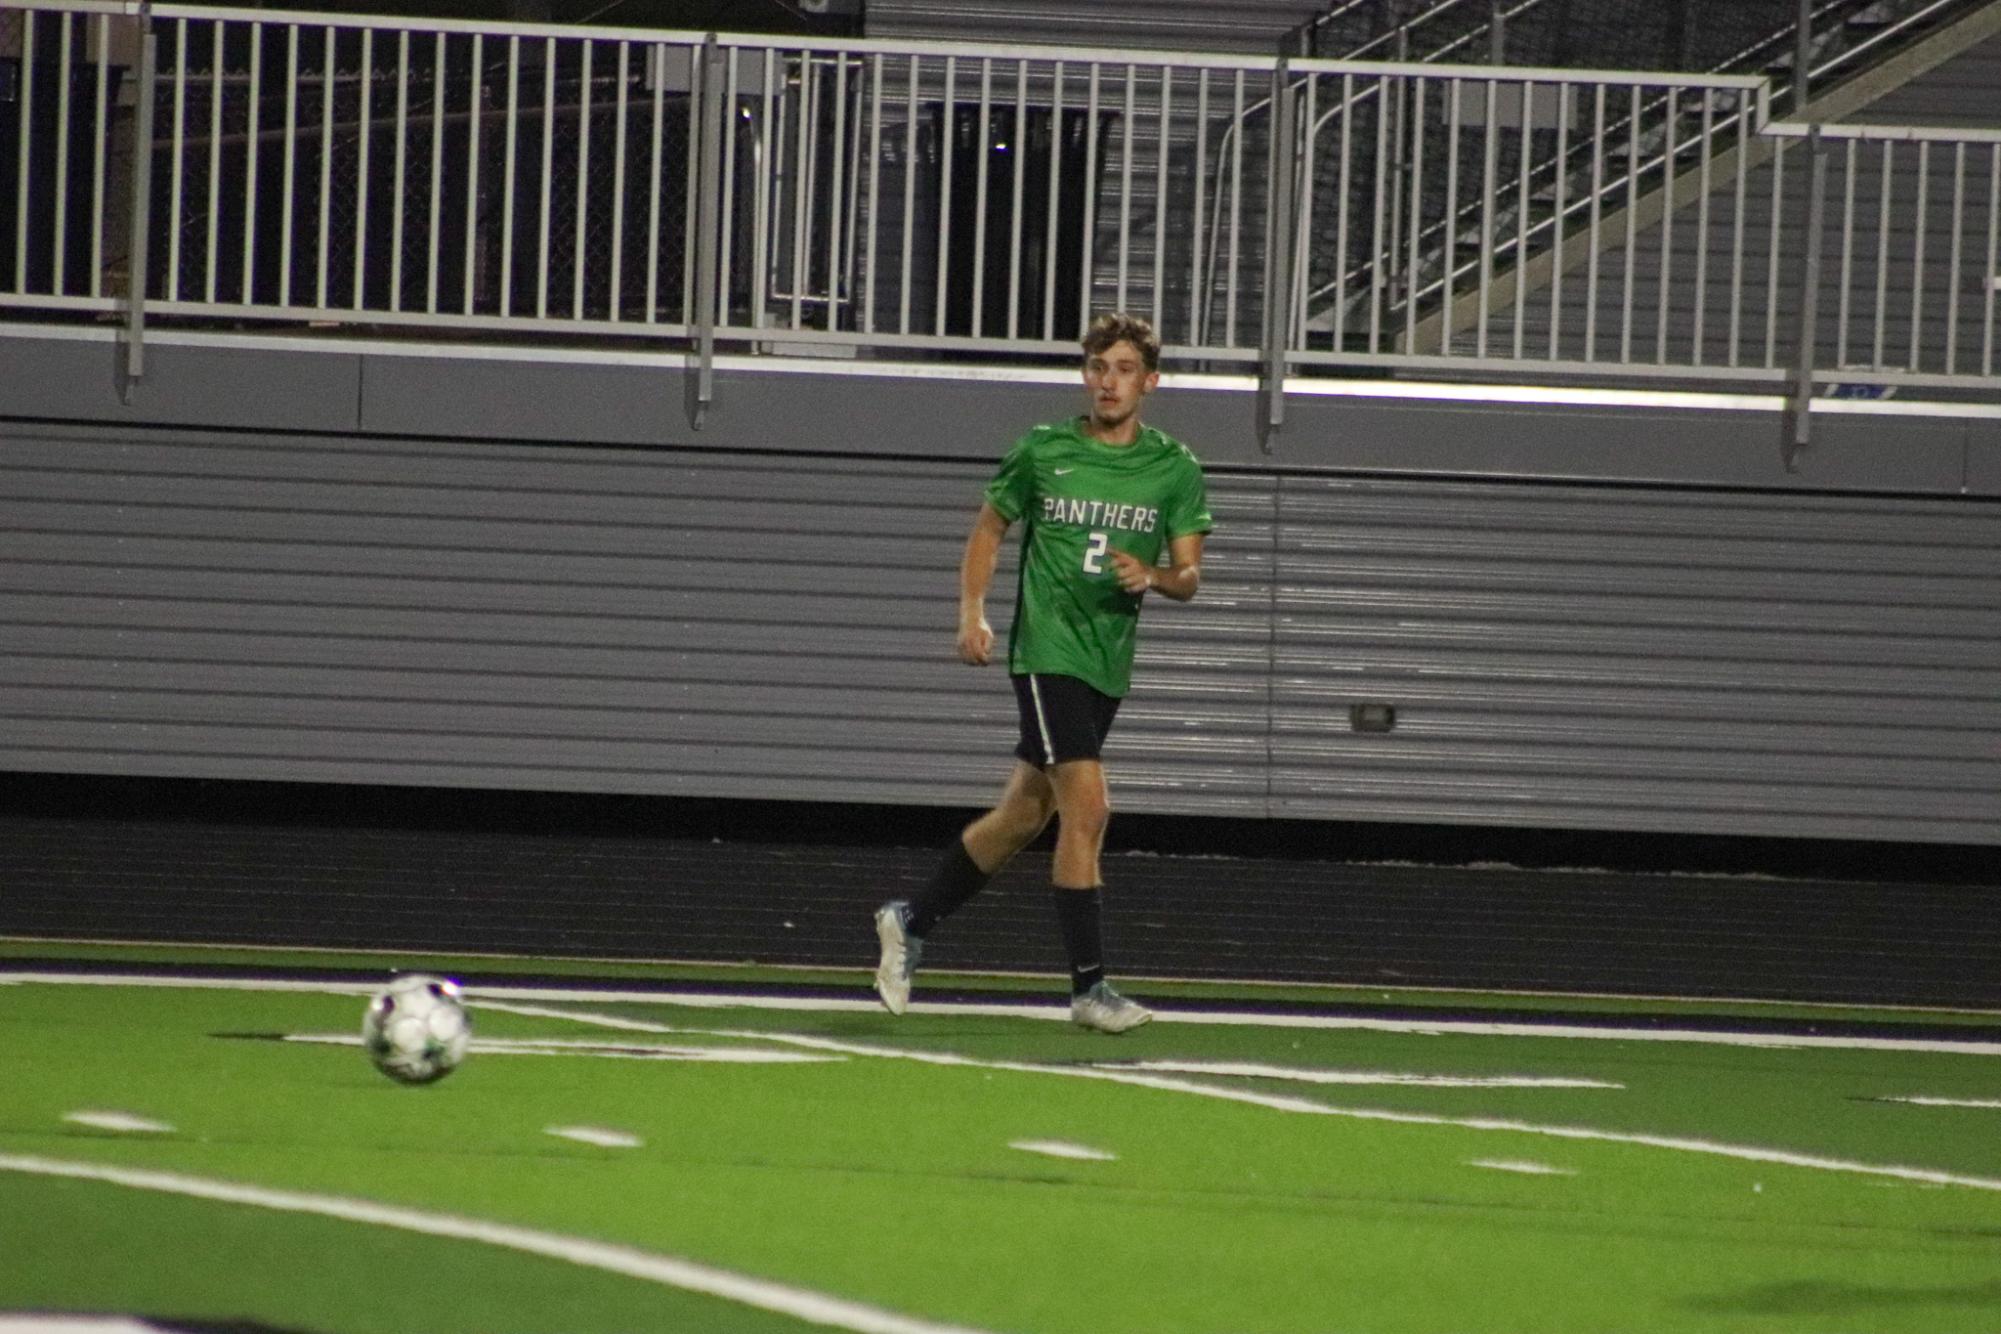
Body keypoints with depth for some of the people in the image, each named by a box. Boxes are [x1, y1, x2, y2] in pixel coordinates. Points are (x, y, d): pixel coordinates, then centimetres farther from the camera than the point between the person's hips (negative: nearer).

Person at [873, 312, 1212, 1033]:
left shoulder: (1175, 469, 4)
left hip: (1108, 662, 4)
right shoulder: (1042, 451, -1)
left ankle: (911, 921, 31)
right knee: (1087, 807, -16)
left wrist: (1154, 577, -18)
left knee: (1023, 815, 13)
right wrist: (972, 612, 0)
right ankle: (1089, 987, -13)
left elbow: (1189, 576, 4)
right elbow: (989, 527, 13)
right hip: (1046, 646, -4)